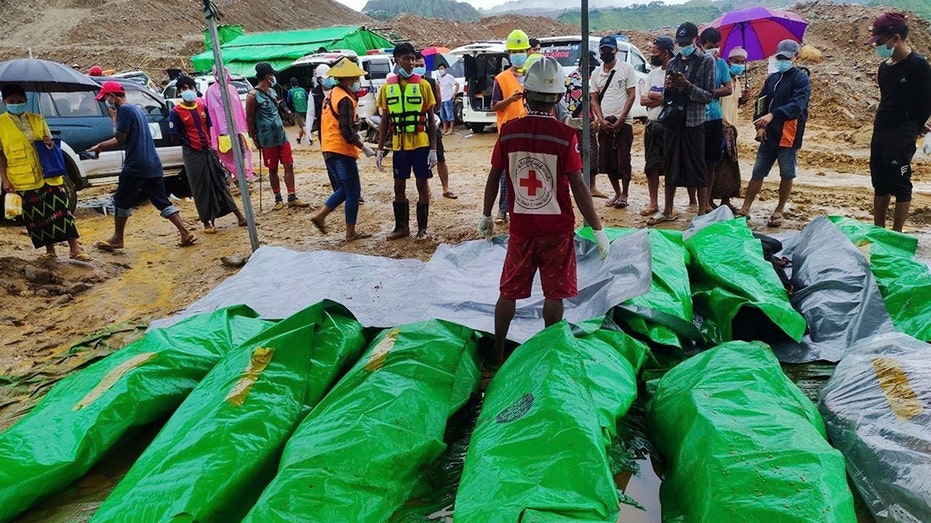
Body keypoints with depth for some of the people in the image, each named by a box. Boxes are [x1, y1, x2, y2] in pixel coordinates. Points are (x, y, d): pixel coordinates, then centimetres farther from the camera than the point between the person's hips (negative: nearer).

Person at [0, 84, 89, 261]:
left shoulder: (37, 119, 9)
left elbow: (50, 143, 15)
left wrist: (49, 143, -11)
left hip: (49, 176, 2)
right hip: (23, 180, -2)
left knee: (61, 211, -3)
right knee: (36, 217, 4)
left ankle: (75, 248, -2)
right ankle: (49, 249, 17)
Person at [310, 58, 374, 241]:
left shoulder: (331, 95, 14)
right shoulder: (345, 99, -15)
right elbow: (346, 131, -22)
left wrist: (355, 136, 18)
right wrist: (363, 147, -13)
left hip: (329, 149, 9)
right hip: (342, 151, -9)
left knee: (344, 189, 20)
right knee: (353, 191, 0)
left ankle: (320, 216, 14)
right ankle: (351, 232, 6)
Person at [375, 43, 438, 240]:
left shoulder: (423, 85, -2)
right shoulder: (387, 87, 4)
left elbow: (431, 119, 0)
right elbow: (384, 120, 9)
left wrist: (433, 149, -6)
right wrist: (380, 150, 5)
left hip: (421, 144, -2)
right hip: (399, 145, 2)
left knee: (422, 185, 3)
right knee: (399, 186, 8)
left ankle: (422, 228, 14)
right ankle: (401, 226, 22)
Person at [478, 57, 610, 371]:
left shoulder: (508, 132, -4)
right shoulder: (565, 136, -12)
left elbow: (493, 178, 2)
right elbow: (578, 187, -14)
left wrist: (486, 216, 16)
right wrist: (598, 230, -7)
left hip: (520, 227, 3)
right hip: (557, 228, -2)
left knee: (509, 291, 13)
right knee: (554, 293, 10)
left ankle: (496, 354, 21)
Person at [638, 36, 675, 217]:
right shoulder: (653, 74, 13)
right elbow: (643, 100, 5)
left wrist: (653, 96, -11)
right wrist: (663, 98, -11)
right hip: (651, 124, 7)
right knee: (651, 166, 10)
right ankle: (653, 203, 19)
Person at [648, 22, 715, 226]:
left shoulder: (706, 61, -1)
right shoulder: (672, 63, 12)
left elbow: (708, 95, -7)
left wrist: (687, 85, -19)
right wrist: (668, 88, -8)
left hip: (694, 122, -5)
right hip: (672, 121, 5)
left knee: (698, 168, 0)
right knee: (671, 166, 10)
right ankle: (668, 211, 20)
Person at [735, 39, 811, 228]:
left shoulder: (801, 78, -5)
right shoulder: (772, 78, 15)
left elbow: (797, 105, -20)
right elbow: (761, 102, 15)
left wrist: (772, 115, -34)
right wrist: (759, 125, -2)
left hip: (789, 136, -6)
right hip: (769, 135, 6)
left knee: (787, 175, 4)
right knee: (758, 172, 6)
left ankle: (779, 211, 15)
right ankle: (745, 209, 10)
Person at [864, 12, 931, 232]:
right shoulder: (885, 67, 10)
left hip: (901, 136, -8)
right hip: (880, 132, 8)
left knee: (900, 186, -2)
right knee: (880, 185, 13)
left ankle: (896, 235, 5)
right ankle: (878, 230, 23)